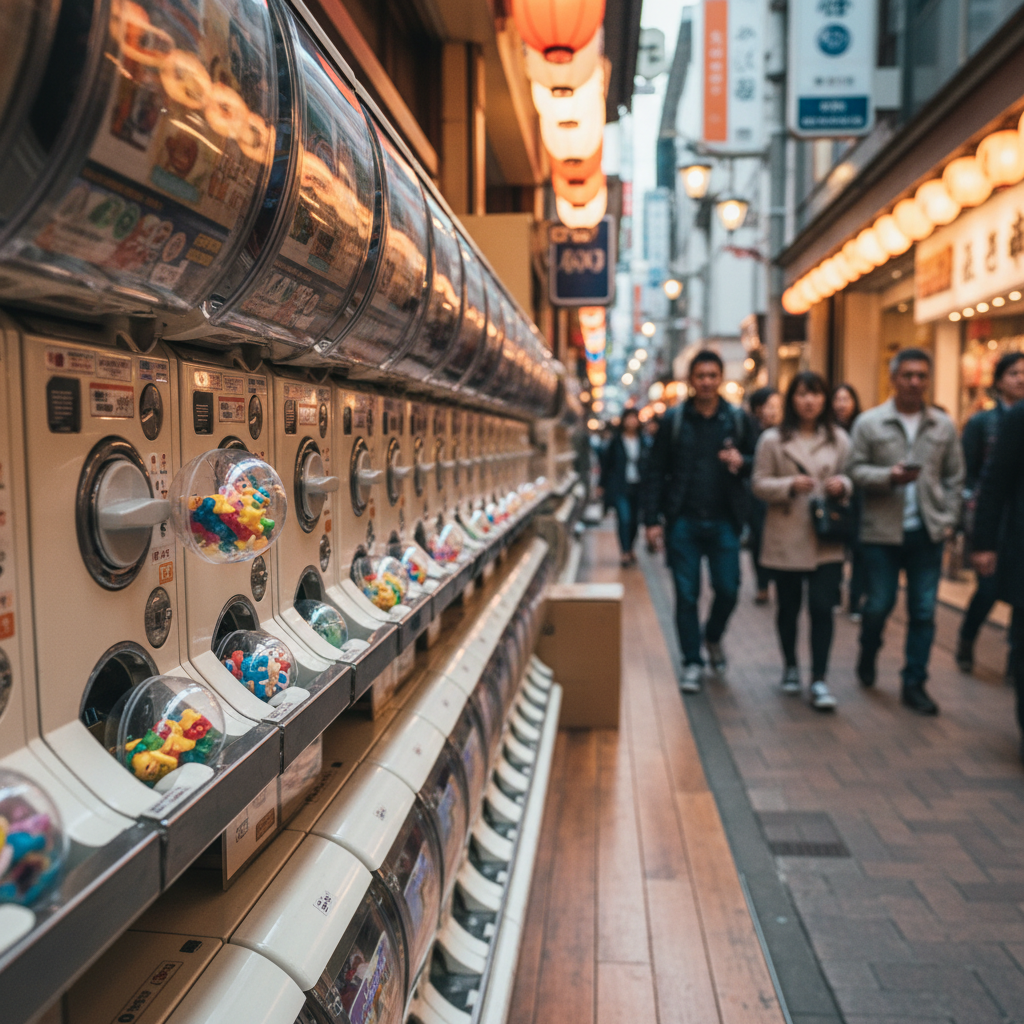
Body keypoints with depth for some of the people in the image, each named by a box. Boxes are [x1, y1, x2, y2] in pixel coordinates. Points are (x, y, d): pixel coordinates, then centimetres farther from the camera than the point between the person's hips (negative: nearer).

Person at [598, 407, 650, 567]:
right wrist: (602, 485, 3)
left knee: (635, 520, 9)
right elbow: (607, 463, 4)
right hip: (620, 487, -3)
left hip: (638, 487, 3)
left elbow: (650, 464, 9)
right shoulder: (616, 441, 1)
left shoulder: (645, 442, 6)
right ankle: (625, 553, -10)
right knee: (625, 519, -15)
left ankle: (629, 550, 28)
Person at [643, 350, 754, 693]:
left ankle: (713, 637, 32)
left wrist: (741, 462, -11)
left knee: (727, 590, 0)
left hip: (724, 522, 1)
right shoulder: (673, 420, 3)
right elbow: (656, 472, 2)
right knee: (686, 595, 2)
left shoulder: (737, 419, 7)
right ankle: (692, 662, 16)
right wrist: (652, 519, -5)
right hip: (683, 522, -1)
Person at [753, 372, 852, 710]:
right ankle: (790, 667, 32)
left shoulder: (839, 439, 7)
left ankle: (819, 681, 0)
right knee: (789, 607, 11)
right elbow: (759, 485, -1)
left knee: (822, 608, -6)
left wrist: (843, 484, -9)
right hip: (786, 539, -1)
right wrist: (790, 485, -18)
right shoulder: (773, 439, 0)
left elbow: (851, 479, 14)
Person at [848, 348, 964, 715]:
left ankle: (914, 684, 14)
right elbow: (856, 470, -3)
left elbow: (954, 478, 11)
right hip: (882, 532, -2)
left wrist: (948, 518, 3)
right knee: (879, 604, 4)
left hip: (927, 533, 2)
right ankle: (867, 656, 33)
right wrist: (888, 476, -20)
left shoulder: (944, 426, 6)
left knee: (923, 611, 4)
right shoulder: (869, 422, -1)